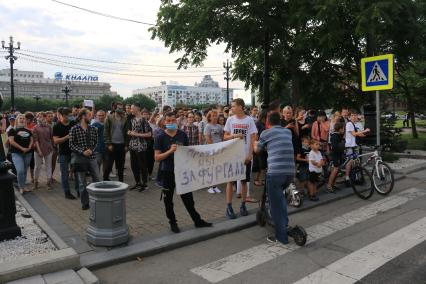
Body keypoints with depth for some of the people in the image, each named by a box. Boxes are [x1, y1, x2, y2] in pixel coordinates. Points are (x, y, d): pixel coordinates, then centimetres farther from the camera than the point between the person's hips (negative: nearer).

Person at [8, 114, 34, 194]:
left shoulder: (28, 131, 14)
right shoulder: (12, 130, 0)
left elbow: (31, 140, 10)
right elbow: (11, 141, -10)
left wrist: (29, 147, -10)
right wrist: (22, 148, -17)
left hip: (28, 153, 5)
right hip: (16, 153, -4)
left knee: (25, 171, 10)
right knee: (20, 171, -16)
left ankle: (23, 186, 22)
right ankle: (21, 187, 2)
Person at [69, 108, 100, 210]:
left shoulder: (93, 129, 6)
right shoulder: (74, 129, -5)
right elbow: (71, 145, -5)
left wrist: (91, 150, -7)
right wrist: (82, 151, -15)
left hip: (92, 157, 3)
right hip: (80, 158, -3)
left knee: (97, 179, 4)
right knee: (82, 182, 6)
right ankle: (85, 203, 18)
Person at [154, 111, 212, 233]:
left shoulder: (182, 135, 2)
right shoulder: (160, 137, -7)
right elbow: (157, 157, -10)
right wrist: (170, 151, -25)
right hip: (167, 172, -2)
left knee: (188, 197, 10)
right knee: (168, 199, 10)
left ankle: (197, 220, 21)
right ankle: (173, 223, 26)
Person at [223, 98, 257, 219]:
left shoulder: (249, 120, -2)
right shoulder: (230, 120, 1)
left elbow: (252, 139, -2)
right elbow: (225, 137, 5)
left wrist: (250, 155, -9)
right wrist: (234, 135, -14)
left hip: (246, 155, 0)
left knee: (244, 181, 9)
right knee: (230, 180, 1)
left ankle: (243, 205, 22)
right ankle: (229, 206, 8)